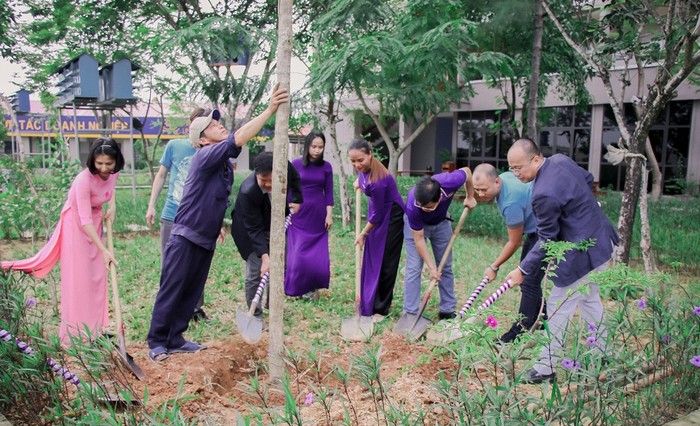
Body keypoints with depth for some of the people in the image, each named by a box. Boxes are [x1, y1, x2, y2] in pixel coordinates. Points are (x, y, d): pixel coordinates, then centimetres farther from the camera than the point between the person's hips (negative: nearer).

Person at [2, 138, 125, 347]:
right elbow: (85, 221, -35)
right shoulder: (84, 180, -33)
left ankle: (93, 331, 20)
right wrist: (104, 250, -38)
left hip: (95, 222, 6)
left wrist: (112, 206, -2)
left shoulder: (113, 172, -13)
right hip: (76, 224, -6)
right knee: (77, 279, -5)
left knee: (96, 277, 9)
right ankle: (74, 335, 4)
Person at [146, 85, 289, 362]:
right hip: (185, 238, -8)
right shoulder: (205, 156, -16)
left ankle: (174, 339, 24)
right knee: (171, 292, -1)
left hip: (206, 241, 8)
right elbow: (239, 139, -30)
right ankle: (157, 343, 10)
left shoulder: (226, 163, 10)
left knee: (192, 293, 13)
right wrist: (269, 110, -34)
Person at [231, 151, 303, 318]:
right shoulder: (247, 192, -39)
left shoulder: (285, 167, -27)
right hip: (250, 229, -5)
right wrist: (264, 256, -40)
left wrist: (297, 199, -5)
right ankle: (255, 315, 6)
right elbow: (255, 229, -34)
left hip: (275, 224, 6)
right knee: (255, 272, -9)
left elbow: (295, 178, 1)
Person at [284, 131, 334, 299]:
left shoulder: (326, 167, 1)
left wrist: (329, 215, -1)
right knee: (297, 254, -1)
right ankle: (295, 288, 12)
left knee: (317, 254, 4)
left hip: (318, 215, 1)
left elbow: (329, 193, 4)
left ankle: (311, 287, 18)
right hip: (298, 214, -1)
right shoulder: (296, 164, -3)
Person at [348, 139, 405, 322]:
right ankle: (371, 304, 23)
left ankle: (381, 309, 8)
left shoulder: (377, 181, -34)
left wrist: (363, 233, -11)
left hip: (390, 218, -9)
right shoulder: (365, 168, -11)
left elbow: (378, 214, -22)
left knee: (384, 263, -3)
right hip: (377, 214, 9)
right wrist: (359, 180, 15)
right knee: (371, 260, 12)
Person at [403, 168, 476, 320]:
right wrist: (431, 267, -24)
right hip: (416, 225, -3)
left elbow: (467, 171, -13)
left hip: (441, 221, 4)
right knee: (414, 268, -11)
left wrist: (470, 197, -3)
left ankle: (448, 311, 18)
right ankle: (410, 314, -4)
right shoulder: (412, 207, -41)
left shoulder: (450, 182, -39)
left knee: (446, 267, 7)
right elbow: (419, 239, -27)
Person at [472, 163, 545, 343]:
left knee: (529, 281, -13)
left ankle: (519, 331, -8)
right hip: (535, 229, 11)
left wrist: (494, 267, -10)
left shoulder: (511, 203, -33)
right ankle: (540, 319, 28)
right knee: (526, 275, 15)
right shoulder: (504, 177, -7)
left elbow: (514, 242, -21)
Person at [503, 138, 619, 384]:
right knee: (589, 299, 26)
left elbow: (546, 242, -22)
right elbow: (589, 180, 16)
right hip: (601, 241, 10)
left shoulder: (544, 194, -30)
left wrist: (523, 270, -14)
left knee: (558, 309, 1)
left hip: (581, 254, -10)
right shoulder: (560, 159, -3)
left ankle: (546, 369, 12)